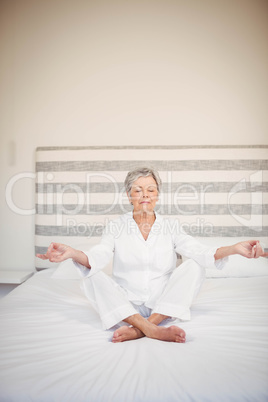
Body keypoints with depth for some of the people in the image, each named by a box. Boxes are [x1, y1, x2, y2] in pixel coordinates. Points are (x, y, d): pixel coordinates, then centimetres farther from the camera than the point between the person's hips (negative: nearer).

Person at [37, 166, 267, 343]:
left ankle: (139, 328, -29)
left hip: (163, 305, 1)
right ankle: (153, 330, -35)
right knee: (93, 277, -24)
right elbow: (97, 258, -15)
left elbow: (198, 252, -13)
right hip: (126, 305, 0)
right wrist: (71, 253, -38)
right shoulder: (116, 227, 2)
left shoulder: (171, 226, 3)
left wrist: (233, 249, -33)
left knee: (194, 267, -22)